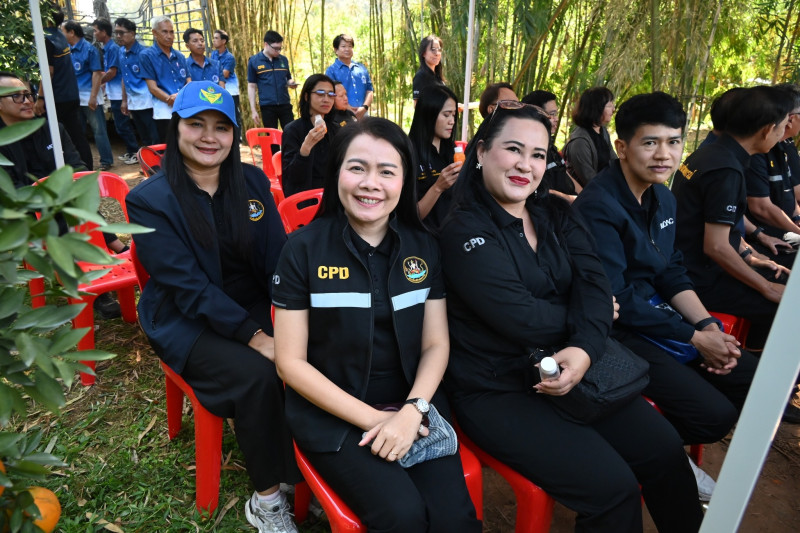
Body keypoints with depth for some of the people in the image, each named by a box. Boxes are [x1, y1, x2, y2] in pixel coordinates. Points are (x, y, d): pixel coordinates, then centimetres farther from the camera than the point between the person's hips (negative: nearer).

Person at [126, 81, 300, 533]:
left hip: (255, 306, 4)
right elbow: (189, 288, -16)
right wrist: (256, 337, -25)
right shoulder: (149, 200, -8)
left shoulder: (253, 181, 5)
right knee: (258, 375, -29)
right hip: (187, 322, -4)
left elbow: (278, 258, 0)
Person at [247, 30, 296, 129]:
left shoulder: (283, 59, 7)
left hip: (285, 105, 2)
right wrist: (253, 110, -2)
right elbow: (251, 86, 3)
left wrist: (291, 83, -7)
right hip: (267, 106, -2)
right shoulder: (254, 61, 0)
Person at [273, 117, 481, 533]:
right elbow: (291, 362, -8)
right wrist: (373, 418, -15)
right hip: (332, 413, -2)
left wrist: (412, 411, -15)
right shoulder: (304, 248, -9)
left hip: (412, 403, 3)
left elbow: (436, 344, 2)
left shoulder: (423, 247, 1)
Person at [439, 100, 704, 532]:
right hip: (496, 390, -6)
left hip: (571, 368, 6)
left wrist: (584, 348, -24)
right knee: (612, 487, -14)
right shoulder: (464, 231, -14)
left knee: (665, 450, 2)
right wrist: (581, 316, -5)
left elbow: (593, 283, -6)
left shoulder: (556, 214, 7)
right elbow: (522, 319, -22)